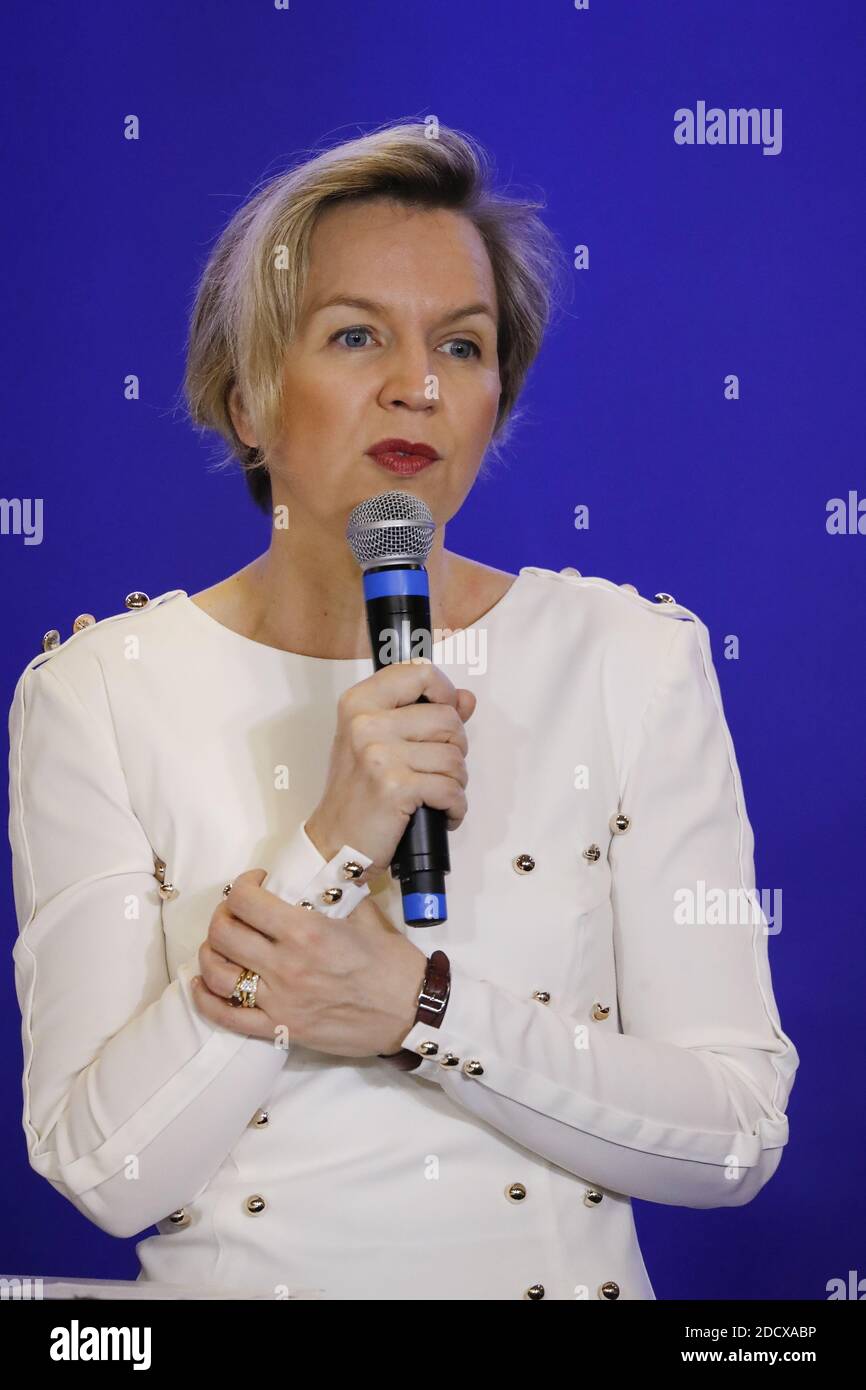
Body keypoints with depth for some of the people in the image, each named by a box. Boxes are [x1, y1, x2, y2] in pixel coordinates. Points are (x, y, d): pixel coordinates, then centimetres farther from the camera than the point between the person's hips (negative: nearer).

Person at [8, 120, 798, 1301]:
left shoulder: (632, 659, 0)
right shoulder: (100, 691, -2)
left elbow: (739, 1138, -4)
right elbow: (105, 1176, -9)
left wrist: (417, 1007, -16)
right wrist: (331, 850, -17)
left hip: (563, 1272, 0)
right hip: (240, 1275, 0)